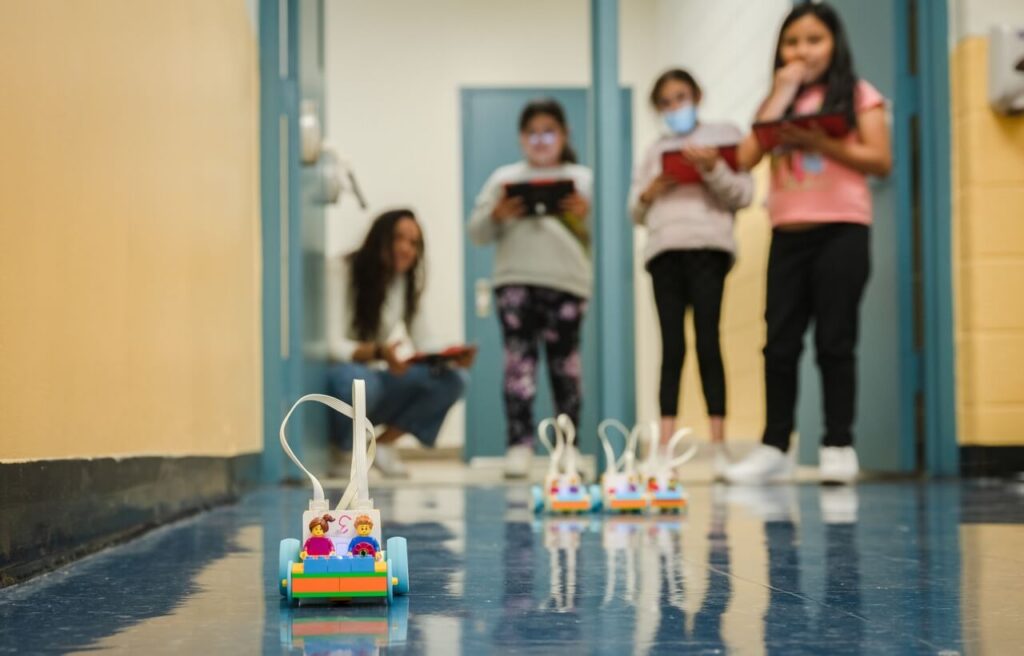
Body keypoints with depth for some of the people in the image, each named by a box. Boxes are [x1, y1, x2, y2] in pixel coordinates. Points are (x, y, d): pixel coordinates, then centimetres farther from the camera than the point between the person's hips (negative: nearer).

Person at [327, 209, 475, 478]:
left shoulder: (407, 281, 4)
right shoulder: (340, 271, -15)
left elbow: (424, 341, -1)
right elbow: (332, 345, -24)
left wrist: (451, 356, -25)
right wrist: (378, 353, -44)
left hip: (372, 378, 6)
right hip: (339, 377, -6)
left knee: (453, 379, -17)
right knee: (357, 380, -42)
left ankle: (382, 444, -3)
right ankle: (336, 451, -11)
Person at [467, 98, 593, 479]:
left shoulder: (583, 179, 16)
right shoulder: (504, 179, 16)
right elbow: (477, 233, 11)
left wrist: (587, 215, -12)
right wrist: (496, 215, -9)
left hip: (567, 280, 0)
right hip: (515, 280, 0)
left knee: (564, 362, 2)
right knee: (519, 358, -9)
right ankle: (519, 446, -12)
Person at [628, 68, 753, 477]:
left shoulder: (723, 136, 13)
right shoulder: (654, 152, 24)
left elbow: (742, 195, 3)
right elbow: (636, 213, 21)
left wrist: (713, 169, -12)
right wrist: (648, 194, 0)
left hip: (707, 247, -3)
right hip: (663, 249, 3)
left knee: (707, 343, -10)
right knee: (672, 348, -2)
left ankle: (719, 448, -9)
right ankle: (664, 450, -6)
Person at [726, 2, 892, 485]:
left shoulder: (858, 95, 5)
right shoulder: (778, 101, 16)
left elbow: (881, 161, -5)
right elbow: (747, 159, 1)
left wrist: (820, 142, -15)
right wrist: (780, 97, -2)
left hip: (841, 230, -4)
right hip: (788, 234, 4)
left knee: (834, 341, -3)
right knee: (780, 344, 2)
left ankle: (839, 447, 4)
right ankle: (774, 447, 7)